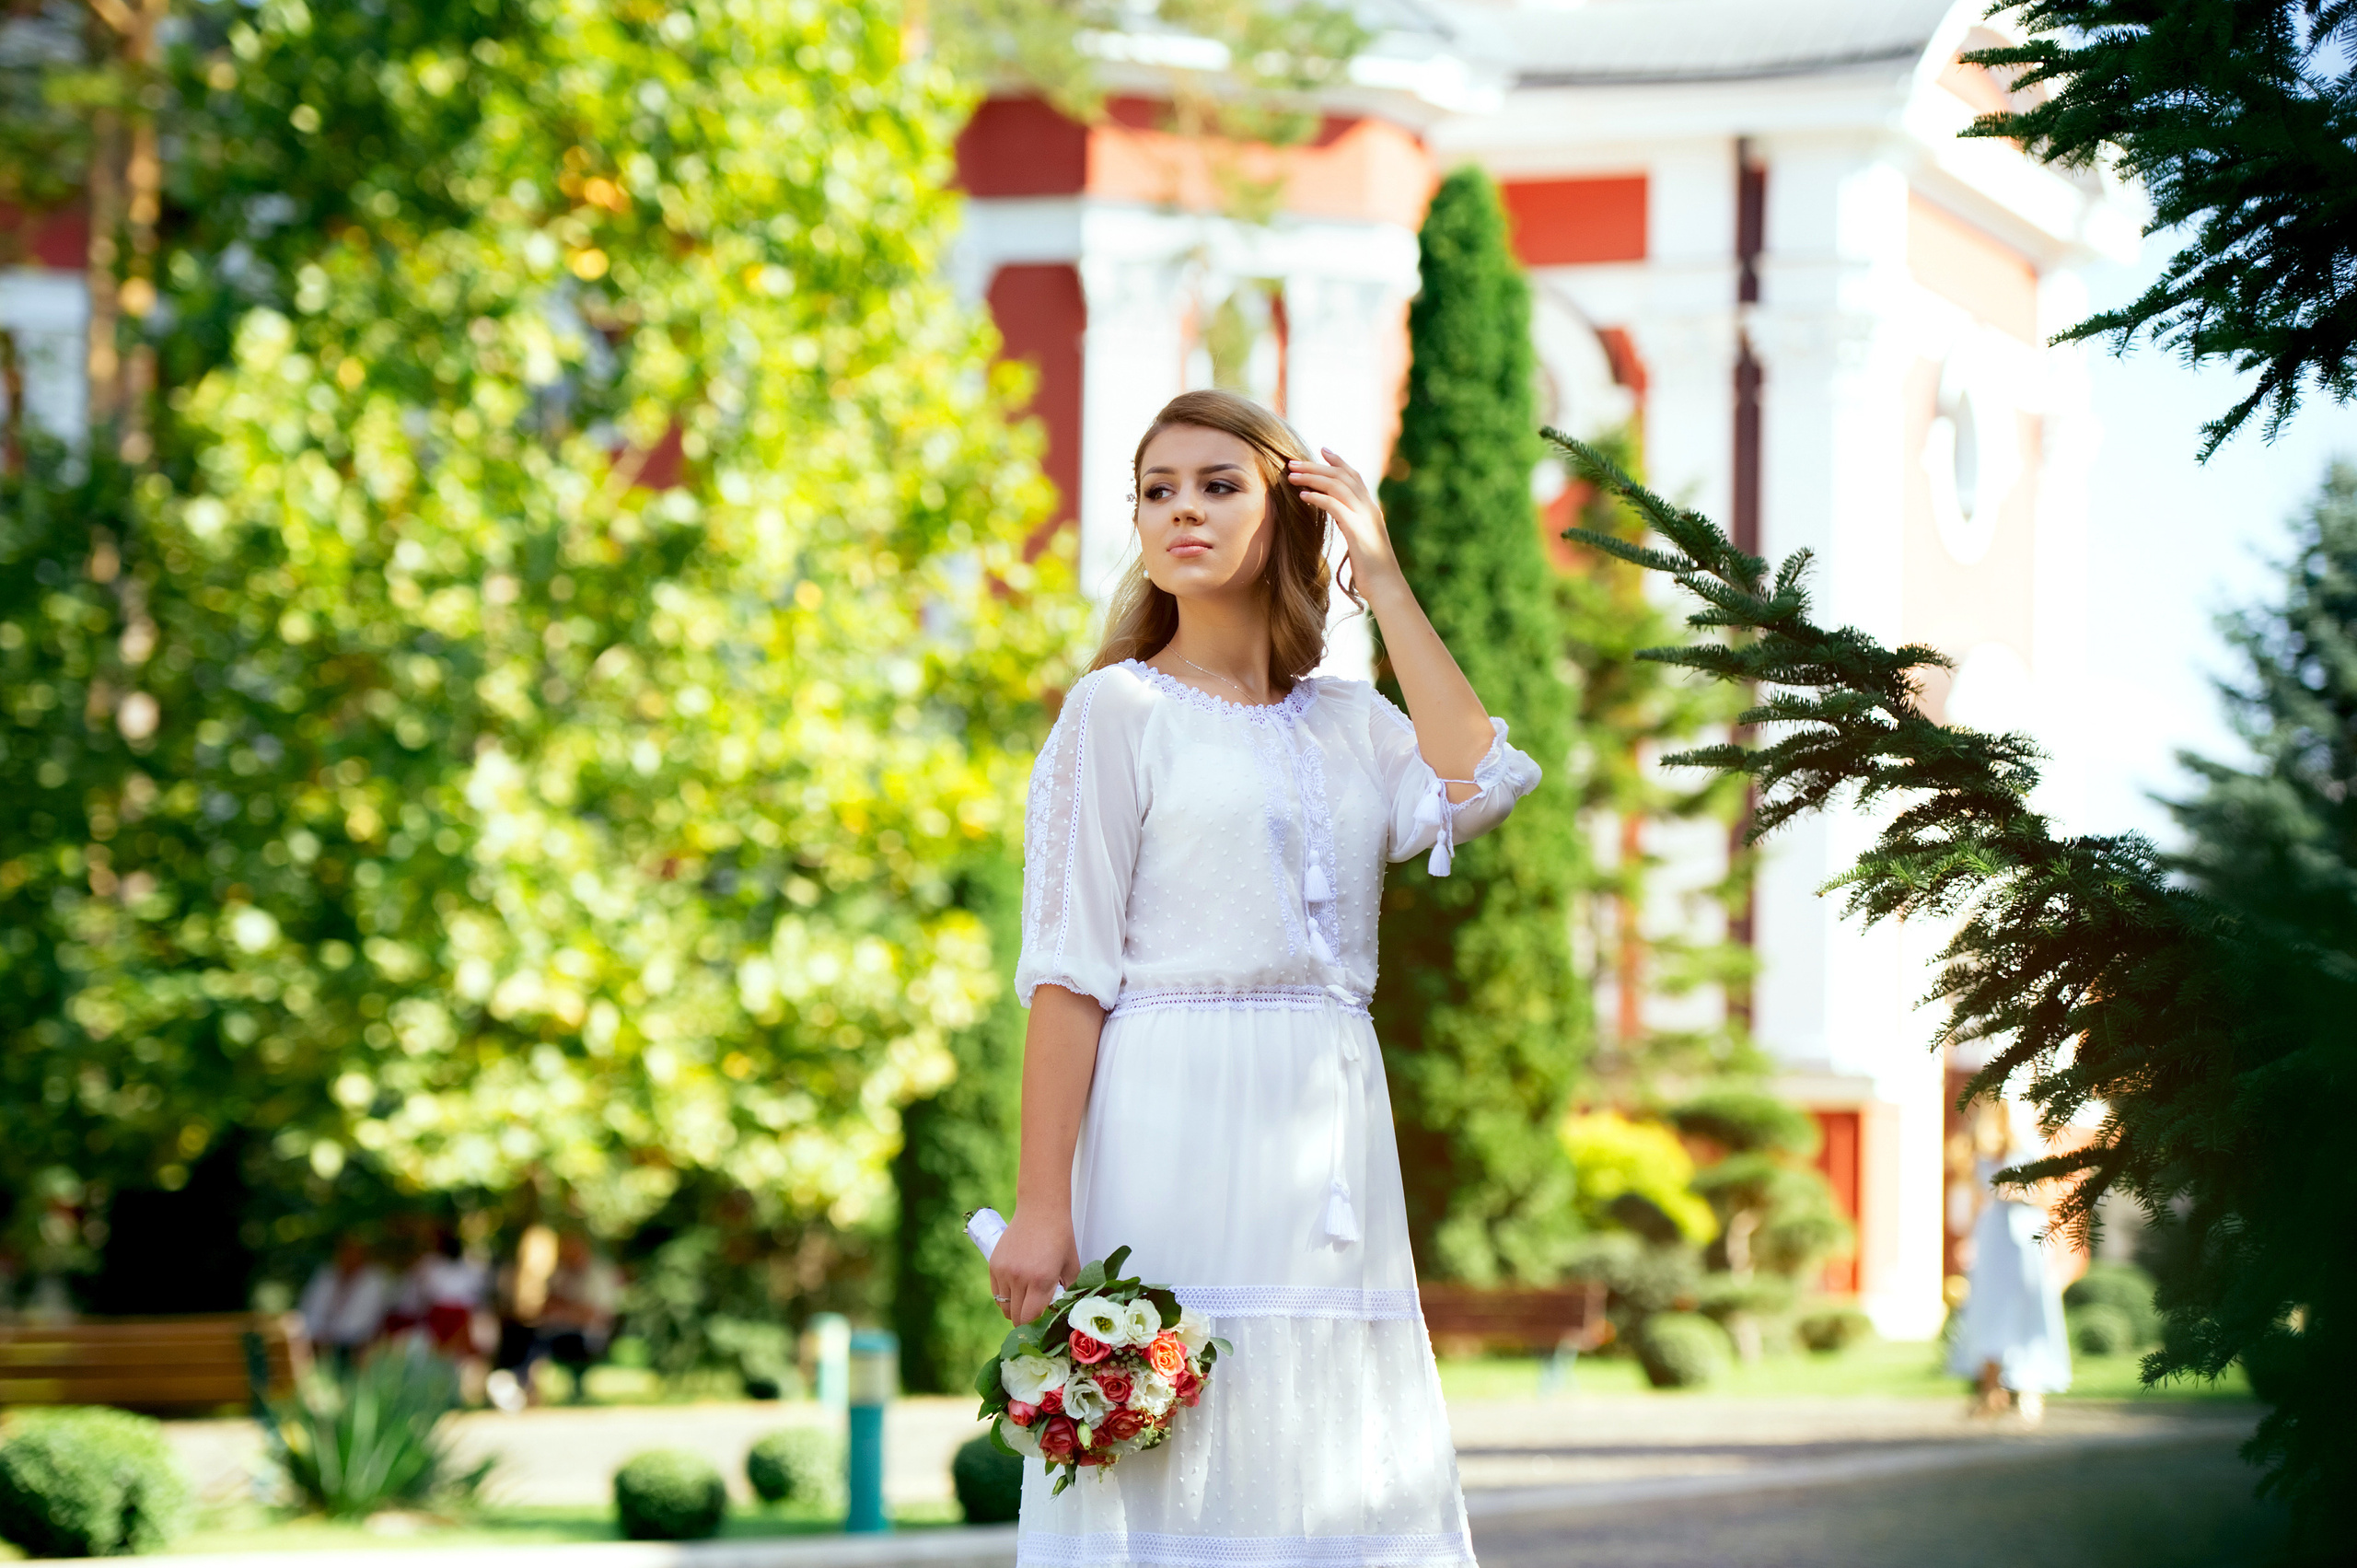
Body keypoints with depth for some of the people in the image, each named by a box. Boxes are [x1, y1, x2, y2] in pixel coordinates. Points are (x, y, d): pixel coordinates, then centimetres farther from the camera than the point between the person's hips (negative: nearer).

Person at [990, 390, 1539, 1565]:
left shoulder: (1347, 722, 16)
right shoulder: (1119, 709, 2)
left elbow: (1476, 787, -5)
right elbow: (1068, 973, -5)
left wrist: (1385, 582, 4)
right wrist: (1041, 1205, -14)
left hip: (1330, 1133, 5)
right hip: (1176, 1132, -5)